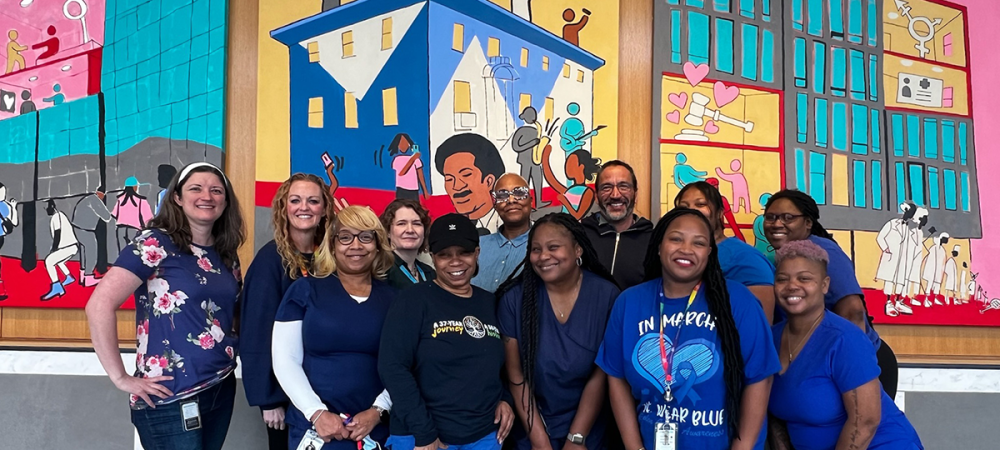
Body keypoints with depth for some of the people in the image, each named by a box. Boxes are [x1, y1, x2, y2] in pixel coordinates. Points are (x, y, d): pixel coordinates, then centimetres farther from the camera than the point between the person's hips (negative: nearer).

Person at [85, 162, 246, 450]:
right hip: (171, 400, -6)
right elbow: (99, 305, -18)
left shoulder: (226, 255, 8)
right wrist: (121, 378, -17)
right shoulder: (156, 244, -11)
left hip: (222, 390, 7)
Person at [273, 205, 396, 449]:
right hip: (314, 427, -1)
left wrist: (378, 410, -8)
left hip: (377, 429, 2)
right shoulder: (305, 289, 1)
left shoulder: (392, 298, 4)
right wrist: (317, 412, -12)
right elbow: (285, 359, -3)